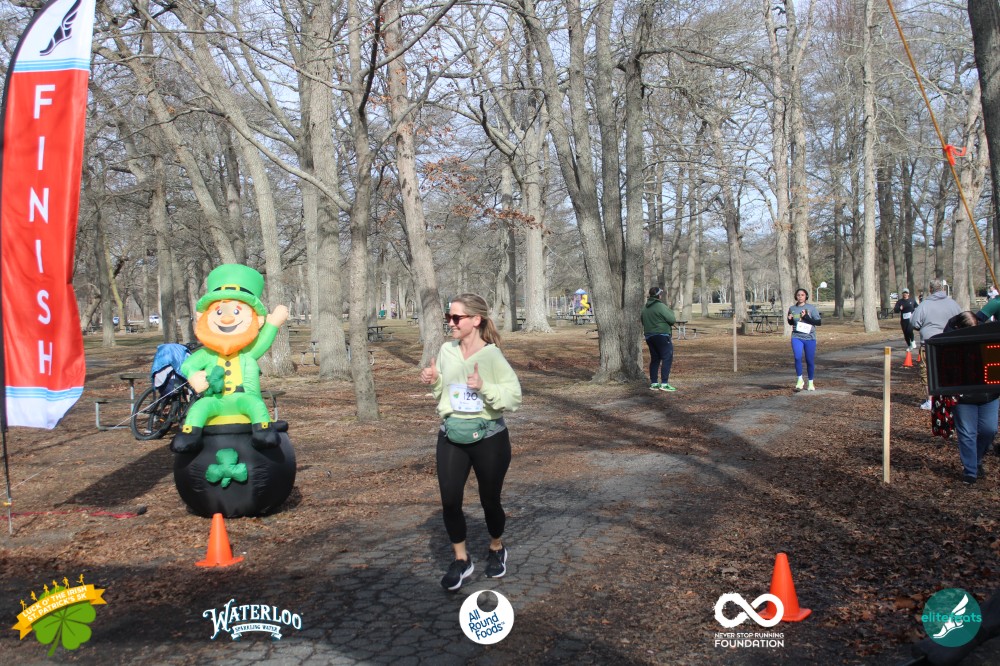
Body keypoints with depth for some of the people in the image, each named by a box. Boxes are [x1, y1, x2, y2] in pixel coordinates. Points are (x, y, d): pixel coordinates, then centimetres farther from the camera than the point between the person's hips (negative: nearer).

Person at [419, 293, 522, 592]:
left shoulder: (493, 355, -15)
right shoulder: (446, 351, 0)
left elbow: (514, 398, -18)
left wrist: (484, 387, -31)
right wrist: (434, 381, -6)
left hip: (489, 438, -4)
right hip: (451, 436, 4)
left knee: (489, 500, 11)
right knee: (449, 501, 1)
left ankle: (497, 550, 40)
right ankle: (461, 560, 22)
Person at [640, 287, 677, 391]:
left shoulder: (645, 308, 11)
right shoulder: (661, 306, -14)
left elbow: (642, 320, 20)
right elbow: (672, 320, -14)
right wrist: (670, 312, 6)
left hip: (649, 336, 8)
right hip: (662, 336, -8)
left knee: (654, 359, 14)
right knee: (667, 358, -5)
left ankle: (653, 383, 14)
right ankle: (664, 384, -12)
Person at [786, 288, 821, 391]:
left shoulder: (811, 308, -1)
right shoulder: (792, 308, 7)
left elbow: (819, 322, -5)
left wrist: (806, 317, -17)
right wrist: (790, 320, -2)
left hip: (810, 338, -1)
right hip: (796, 337, 1)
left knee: (810, 361, 4)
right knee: (797, 357, -19)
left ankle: (810, 383, 21)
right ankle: (799, 380, -4)